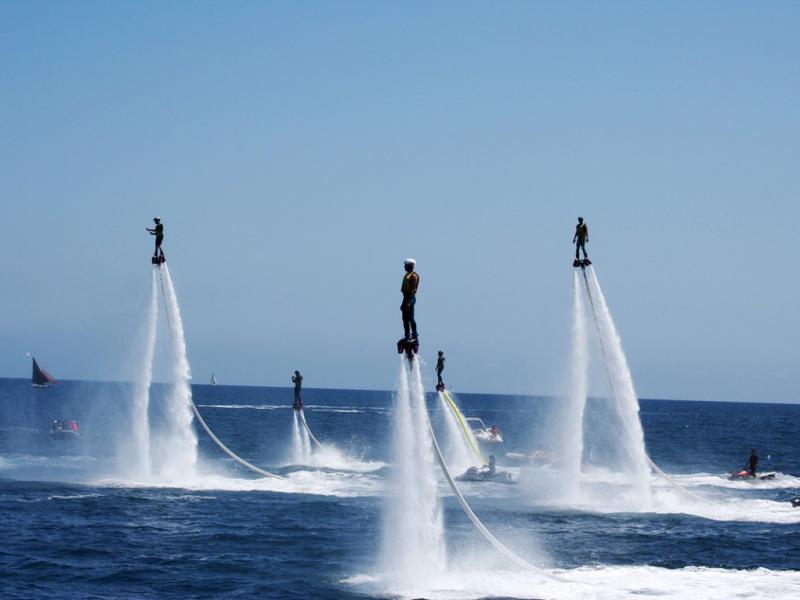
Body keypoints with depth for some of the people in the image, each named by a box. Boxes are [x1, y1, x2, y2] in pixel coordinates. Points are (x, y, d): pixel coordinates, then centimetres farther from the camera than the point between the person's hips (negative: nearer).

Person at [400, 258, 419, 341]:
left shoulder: (413, 276, -12)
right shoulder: (407, 275, 18)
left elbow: (413, 289, -19)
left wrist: (409, 302, -25)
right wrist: (403, 303, 23)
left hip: (410, 298, -10)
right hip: (406, 297, 10)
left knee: (410, 318, -9)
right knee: (405, 318, 10)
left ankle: (414, 336, -6)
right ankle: (407, 336, 14)